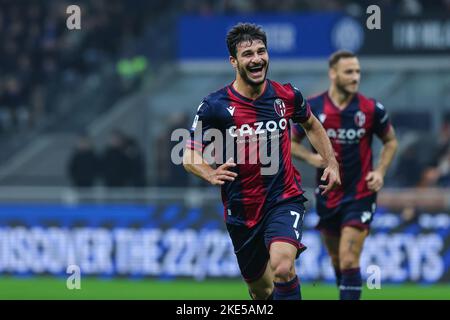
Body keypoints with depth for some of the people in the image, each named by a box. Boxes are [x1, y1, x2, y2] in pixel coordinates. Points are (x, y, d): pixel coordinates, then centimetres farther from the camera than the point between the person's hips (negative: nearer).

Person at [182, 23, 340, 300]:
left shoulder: (287, 96, -3)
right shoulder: (215, 106, -10)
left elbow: (312, 125, 19)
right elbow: (190, 156, -4)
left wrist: (332, 163, 9)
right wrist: (211, 174, -25)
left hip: (284, 199, -1)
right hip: (242, 210, 1)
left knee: (282, 267, -29)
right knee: (262, 290, 13)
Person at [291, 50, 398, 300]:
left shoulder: (371, 109, -7)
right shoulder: (312, 108, -6)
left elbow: (390, 141, 9)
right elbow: (292, 142, 7)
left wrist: (380, 171, -5)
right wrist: (310, 157, -13)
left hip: (360, 194, -3)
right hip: (327, 194, 3)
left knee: (349, 260, -14)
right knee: (337, 261, 15)